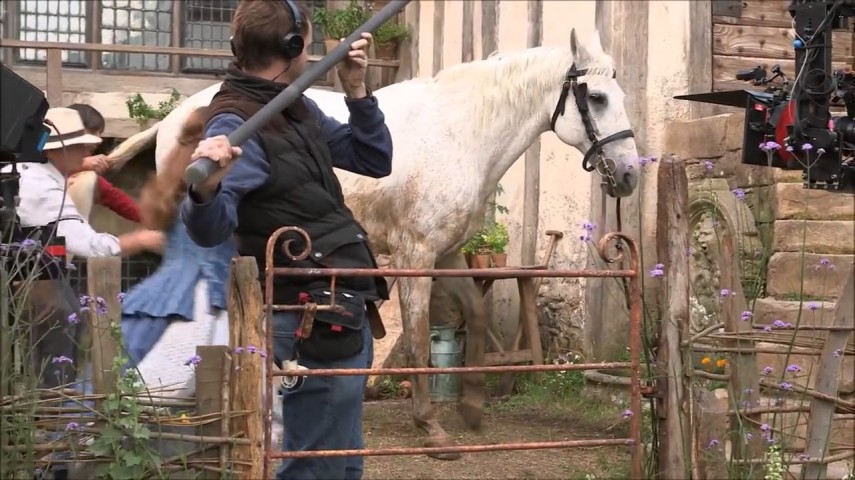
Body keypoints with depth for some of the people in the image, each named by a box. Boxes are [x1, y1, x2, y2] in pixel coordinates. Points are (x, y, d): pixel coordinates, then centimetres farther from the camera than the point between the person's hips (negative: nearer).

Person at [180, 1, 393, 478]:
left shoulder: (299, 108, 10)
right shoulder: (236, 126, -17)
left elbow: (375, 161, 17)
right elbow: (211, 231, -29)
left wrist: (357, 91, 4)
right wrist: (205, 191, -51)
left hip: (345, 312, 10)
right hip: (318, 325, -10)